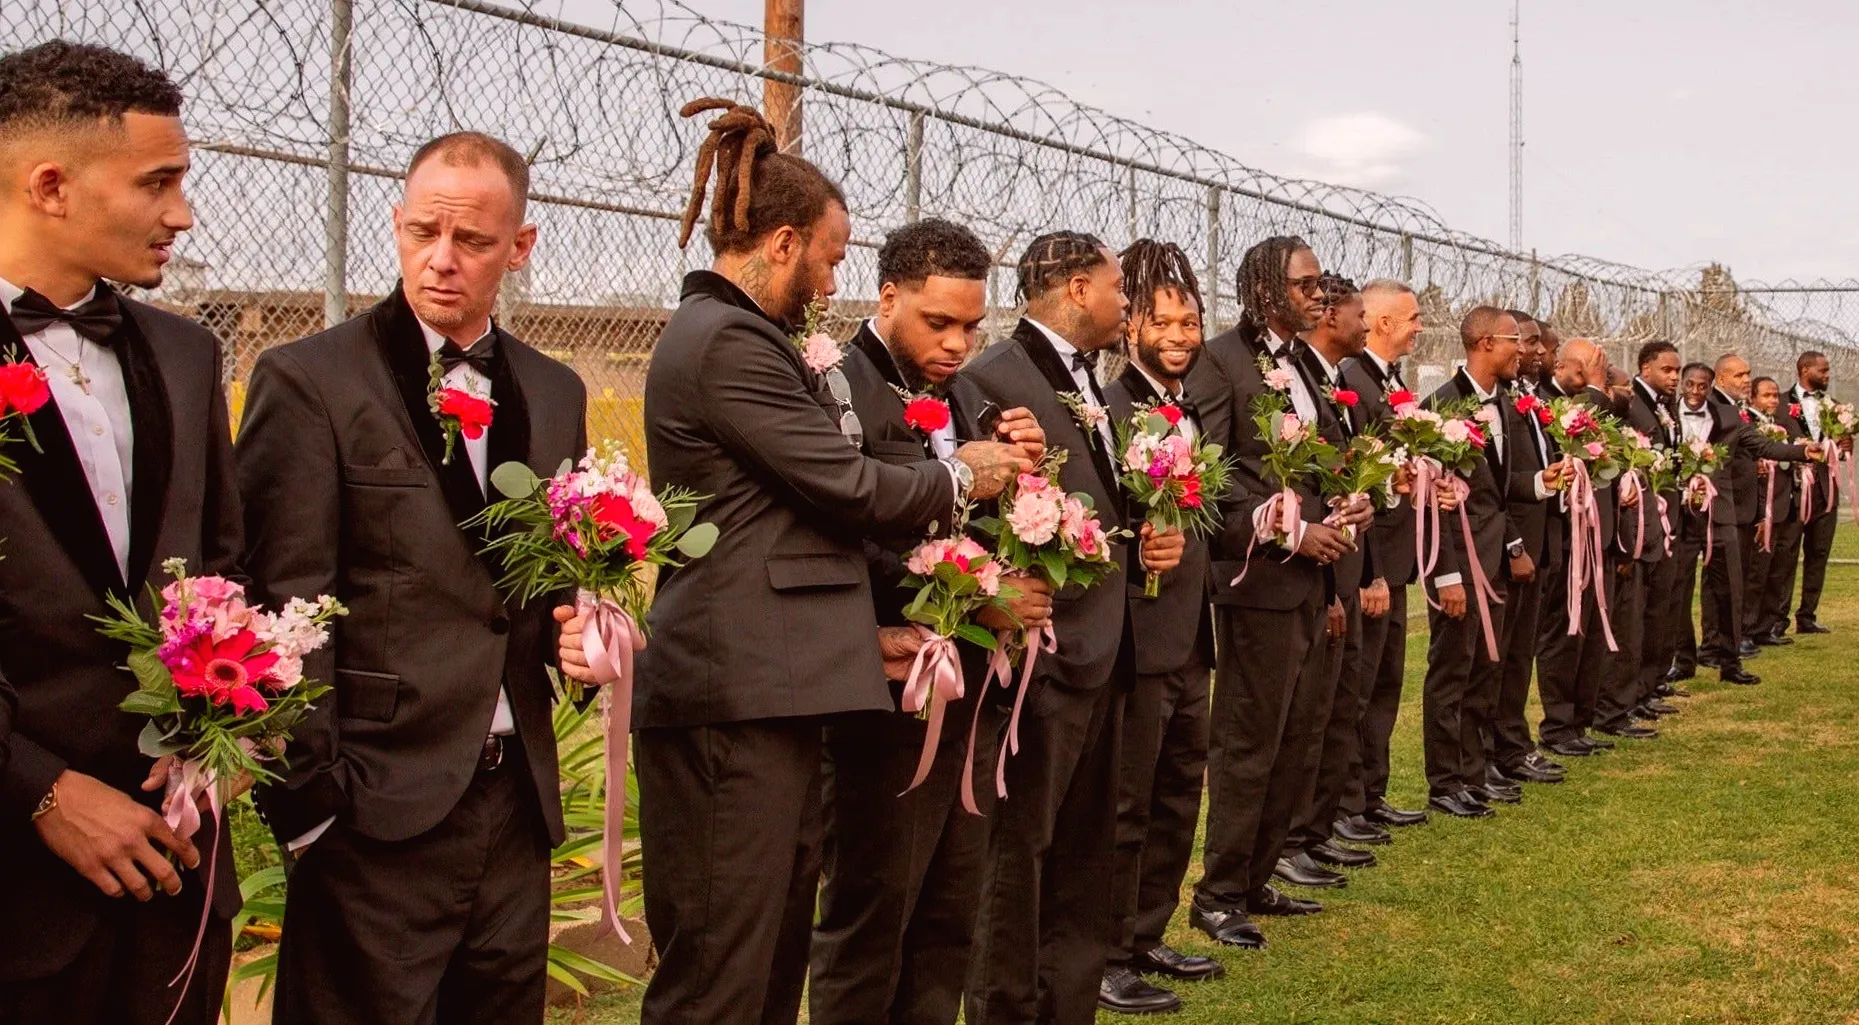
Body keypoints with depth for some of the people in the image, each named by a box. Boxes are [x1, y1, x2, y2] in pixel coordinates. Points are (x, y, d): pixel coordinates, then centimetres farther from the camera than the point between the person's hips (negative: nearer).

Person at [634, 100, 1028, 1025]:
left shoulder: (722, 333, 19)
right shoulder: (729, 342, -14)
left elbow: (814, 476, 18)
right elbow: (852, 487, -14)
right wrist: (959, 476, 4)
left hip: (759, 689, 11)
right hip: (735, 697, -11)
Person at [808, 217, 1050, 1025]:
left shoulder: (963, 393, 13)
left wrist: (1019, 467, -4)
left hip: (971, 688, 8)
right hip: (891, 696, -8)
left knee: (949, 922, 15)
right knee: (868, 926, 4)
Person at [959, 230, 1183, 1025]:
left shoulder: (1091, 385, 16)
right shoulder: (995, 378, -14)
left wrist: (1149, 541, 5)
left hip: (1102, 655, 9)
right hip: (1039, 655, -9)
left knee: (1085, 860, 17)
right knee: (1016, 857, 2)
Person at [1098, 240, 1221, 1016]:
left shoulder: (1193, 413, 13)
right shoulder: (1110, 410, -15)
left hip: (1189, 637, 9)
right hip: (1137, 636, -9)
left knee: (1177, 799, 17)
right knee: (1125, 806, 1)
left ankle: (1148, 939, 30)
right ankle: (1107, 959, 13)